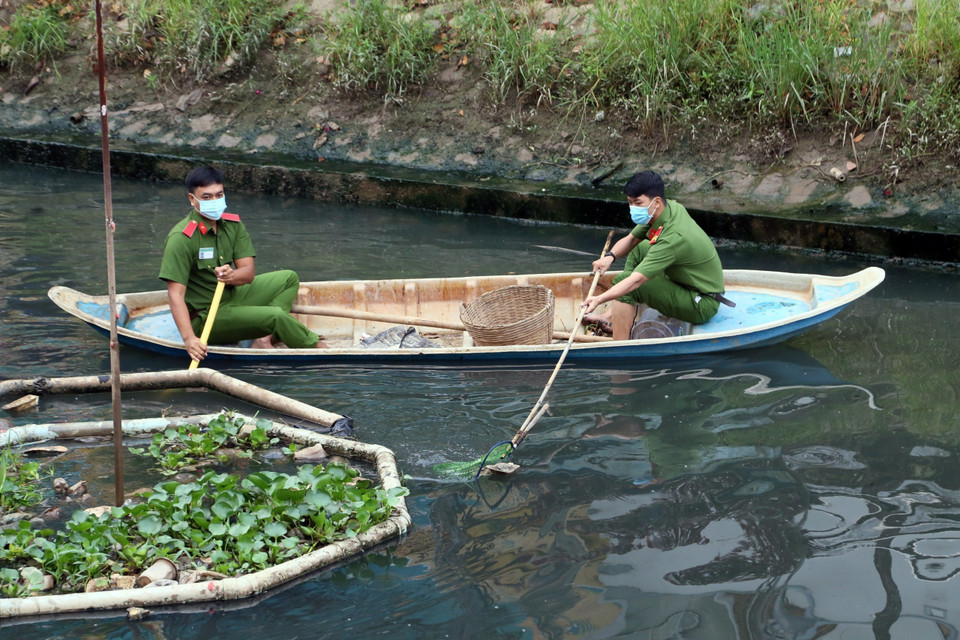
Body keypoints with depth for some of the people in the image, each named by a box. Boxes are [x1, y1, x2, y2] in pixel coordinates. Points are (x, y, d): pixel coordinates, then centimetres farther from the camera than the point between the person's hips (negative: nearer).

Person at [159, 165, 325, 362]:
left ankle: (264, 339, -10)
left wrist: (231, 276, -31)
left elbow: (248, 272, -6)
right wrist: (189, 338, -38)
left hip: (231, 297, 9)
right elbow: (175, 294, -28)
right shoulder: (180, 238, -22)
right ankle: (317, 347, 6)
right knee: (276, 316, -23)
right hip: (204, 317, -9)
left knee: (288, 279, 10)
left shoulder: (233, 224, 0)